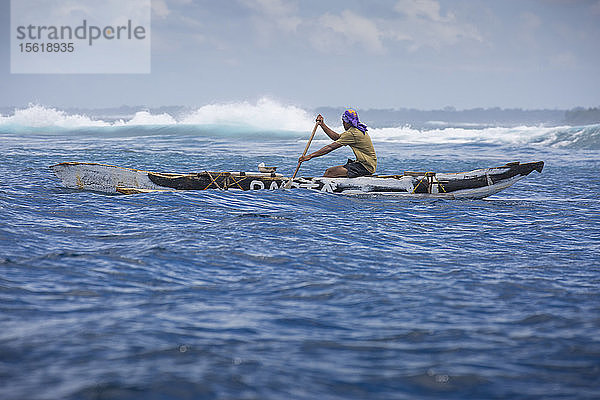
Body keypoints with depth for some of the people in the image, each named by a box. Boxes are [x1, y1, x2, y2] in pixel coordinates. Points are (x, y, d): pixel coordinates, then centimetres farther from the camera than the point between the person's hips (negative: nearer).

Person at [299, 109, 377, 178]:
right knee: (329, 171, 11)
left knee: (330, 172, -17)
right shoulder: (357, 130, 14)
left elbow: (330, 147, -17)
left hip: (365, 167, -10)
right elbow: (336, 137, 20)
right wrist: (322, 125, 16)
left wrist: (310, 156, -15)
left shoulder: (351, 133, -17)